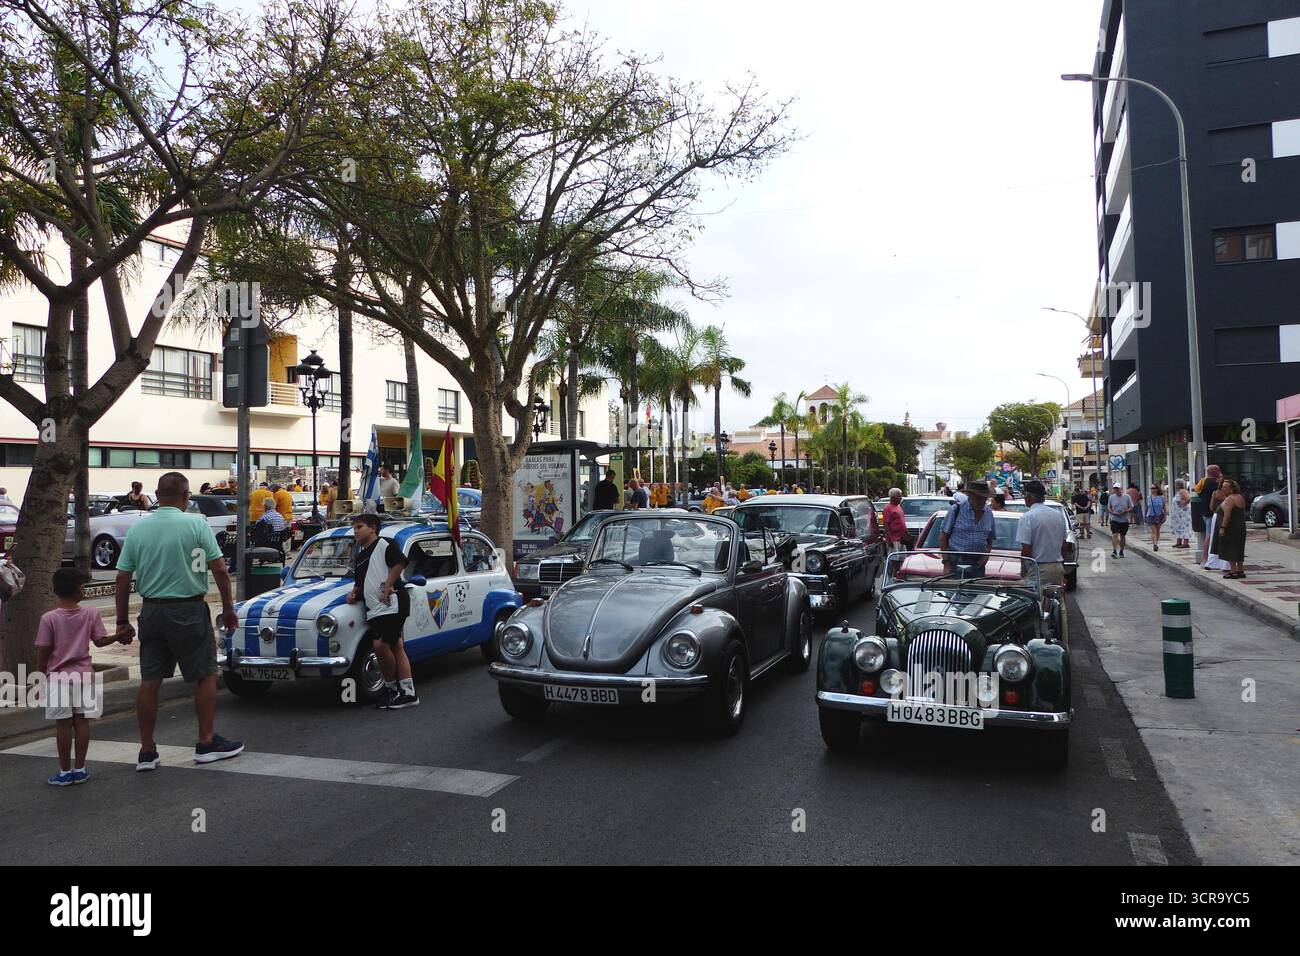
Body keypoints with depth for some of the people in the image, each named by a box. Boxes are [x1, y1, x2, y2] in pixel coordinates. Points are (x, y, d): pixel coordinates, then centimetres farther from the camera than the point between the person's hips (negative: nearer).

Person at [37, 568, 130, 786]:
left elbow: (43, 652, -6)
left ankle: (65, 771, 11)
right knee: (82, 721, 8)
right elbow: (99, 641, -1)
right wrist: (119, 636, 16)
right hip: (84, 675, 1)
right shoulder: (91, 614, -5)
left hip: (58, 678, -1)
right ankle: (80, 769, 13)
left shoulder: (49, 618, -8)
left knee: (63, 725, 4)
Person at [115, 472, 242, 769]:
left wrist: (122, 620, 10)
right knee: (206, 675, 8)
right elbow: (219, 570, -11)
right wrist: (228, 608, 0)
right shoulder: (197, 524, -9)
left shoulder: (136, 528, 3)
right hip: (188, 610, -4)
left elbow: (122, 579, 2)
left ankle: (147, 752, 15)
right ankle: (207, 744, 12)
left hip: (151, 611, 4)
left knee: (149, 681, 9)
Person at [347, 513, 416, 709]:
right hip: (374, 609, 8)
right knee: (397, 648, 6)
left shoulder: (385, 544, -1)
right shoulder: (360, 556, 23)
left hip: (392, 604, -8)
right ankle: (409, 693, 6)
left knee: (380, 644, -16)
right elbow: (360, 582, 28)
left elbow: (399, 563, -13)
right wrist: (353, 593, 8)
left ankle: (391, 687, 2)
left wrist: (387, 587, -15)